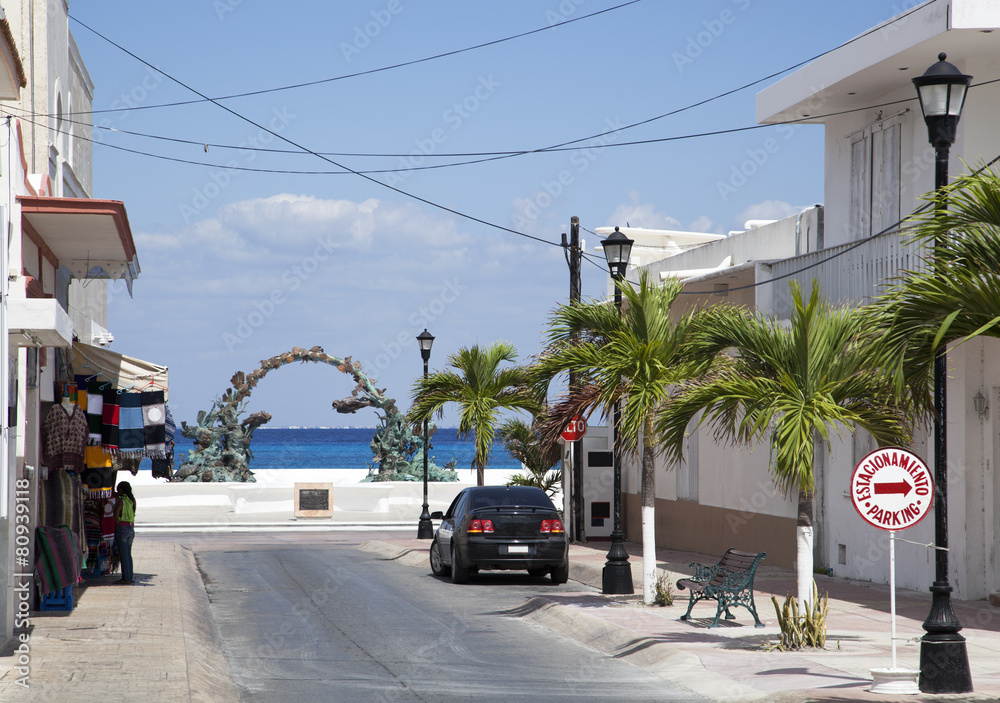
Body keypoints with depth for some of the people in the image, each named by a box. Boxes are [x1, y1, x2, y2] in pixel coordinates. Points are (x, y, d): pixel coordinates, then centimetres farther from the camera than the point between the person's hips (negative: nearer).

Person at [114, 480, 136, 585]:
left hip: (121, 528, -7)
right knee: (128, 554, 15)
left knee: (123, 555, -4)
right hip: (131, 528, 7)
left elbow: (117, 511, -22)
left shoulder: (122, 500, -13)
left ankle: (126, 579, -4)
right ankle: (130, 576, 15)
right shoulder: (132, 500, 8)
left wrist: (117, 521, -8)